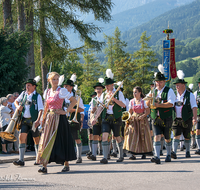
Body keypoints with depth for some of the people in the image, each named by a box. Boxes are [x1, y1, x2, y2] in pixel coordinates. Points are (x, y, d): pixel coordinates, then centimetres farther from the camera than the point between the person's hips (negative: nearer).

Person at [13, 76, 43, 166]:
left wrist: (38, 120, -25)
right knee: (21, 137, -9)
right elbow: (16, 101, 24)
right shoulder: (23, 94, 9)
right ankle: (21, 160, -11)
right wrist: (17, 106, 0)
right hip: (24, 120, 4)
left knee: (36, 139, 6)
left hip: (33, 121, -4)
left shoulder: (37, 96, -6)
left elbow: (40, 110, -12)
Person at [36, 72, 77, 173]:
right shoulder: (48, 92, 12)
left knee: (62, 141, -1)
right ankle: (44, 166, -5)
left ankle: (66, 164, 12)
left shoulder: (62, 91, -6)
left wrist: (66, 111, -10)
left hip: (59, 118, -5)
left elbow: (74, 100, -8)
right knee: (46, 140, -3)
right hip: (49, 118, 5)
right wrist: (44, 118, 18)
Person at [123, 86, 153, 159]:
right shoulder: (131, 101, 5)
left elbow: (148, 111, -2)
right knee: (132, 135, -11)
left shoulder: (143, 101, -4)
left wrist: (143, 116, -17)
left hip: (142, 120, -2)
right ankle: (133, 154, -14)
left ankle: (144, 153, 16)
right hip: (133, 120, 2)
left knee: (143, 137, 1)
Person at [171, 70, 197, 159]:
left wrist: (194, 118, -22)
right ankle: (174, 152, -21)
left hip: (187, 120, -2)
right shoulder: (175, 95, 9)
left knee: (187, 137, 7)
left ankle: (187, 152, 24)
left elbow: (194, 107, -10)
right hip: (176, 119, 2)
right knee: (176, 135, -11)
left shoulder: (190, 95, -4)